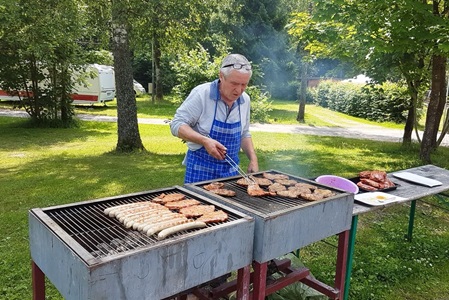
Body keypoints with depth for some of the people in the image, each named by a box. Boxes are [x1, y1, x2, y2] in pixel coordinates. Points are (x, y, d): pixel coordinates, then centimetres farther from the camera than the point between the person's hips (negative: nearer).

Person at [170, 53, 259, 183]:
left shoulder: (245, 100, 1)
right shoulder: (201, 94, -16)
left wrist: (253, 159, 0)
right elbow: (177, 125, -15)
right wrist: (205, 140, -28)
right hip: (201, 169, -4)